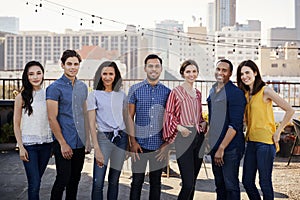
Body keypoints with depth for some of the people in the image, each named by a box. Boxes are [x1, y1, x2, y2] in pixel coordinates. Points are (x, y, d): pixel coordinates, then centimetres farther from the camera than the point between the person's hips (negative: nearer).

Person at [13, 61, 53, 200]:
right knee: (34, 184, -6)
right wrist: (21, 147, -8)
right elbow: (16, 124, -2)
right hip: (29, 144, -3)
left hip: (46, 143, 3)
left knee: (37, 179, 12)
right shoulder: (22, 97, -5)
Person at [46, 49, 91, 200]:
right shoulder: (55, 88, -9)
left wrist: (88, 138, 11)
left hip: (80, 143, 6)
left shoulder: (82, 86, 10)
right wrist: (63, 143, -14)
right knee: (62, 179, -2)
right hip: (63, 144, -6)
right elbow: (52, 118, -12)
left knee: (75, 179, 14)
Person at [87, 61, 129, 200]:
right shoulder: (94, 95, -1)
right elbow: (92, 123, -5)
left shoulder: (121, 95, 9)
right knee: (98, 183, -7)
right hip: (103, 138, -3)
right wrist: (96, 148, -12)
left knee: (114, 181, 10)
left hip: (121, 138, 4)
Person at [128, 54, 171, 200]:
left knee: (156, 182, 11)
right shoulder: (135, 89, 2)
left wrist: (167, 144, 0)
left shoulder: (167, 92, 5)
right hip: (140, 144, -1)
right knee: (137, 181, 4)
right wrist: (133, 141, -5)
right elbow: (130, 118, 2)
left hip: (159, 145, 1)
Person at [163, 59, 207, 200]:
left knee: (193, 182, 12)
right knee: (188, 183, -11)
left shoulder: (198, 93, 15)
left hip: (199, 138, 7)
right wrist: (179, 127, -17)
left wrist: (203, 123, 6)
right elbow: (169, 113, -4)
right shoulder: (176, 91, -4)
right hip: (183, 138, -6)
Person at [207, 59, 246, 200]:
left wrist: (222, 148, -19)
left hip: (230, 147, -8)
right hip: (214, 146, 8)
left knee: (230, 185, 0)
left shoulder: (236, 93, -13)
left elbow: (235, 124, -18)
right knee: (219, 184, 16)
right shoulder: (213, 91, 12)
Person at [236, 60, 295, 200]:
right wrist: (248, 133, 7)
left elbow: (290, 110, -11)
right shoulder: (246, 94, 12)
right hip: (251, 141, 7)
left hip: (265, 142, -7)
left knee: (265, 183, -1)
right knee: (247, 181, 11)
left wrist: (277, 132, -10)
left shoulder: (265, 91, -8)